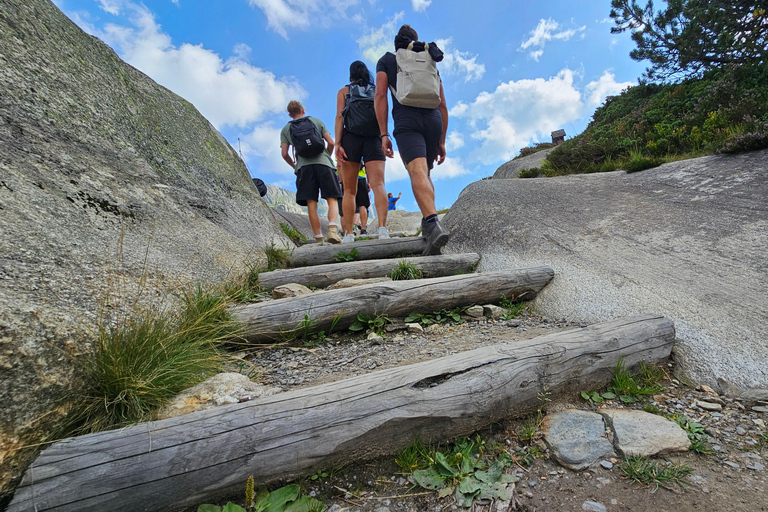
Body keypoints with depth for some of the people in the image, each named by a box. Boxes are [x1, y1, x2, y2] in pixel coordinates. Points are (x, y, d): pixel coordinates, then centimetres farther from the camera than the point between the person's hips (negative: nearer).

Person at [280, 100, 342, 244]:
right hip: (323, 163, 0)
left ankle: (319, 238, -7)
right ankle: (333, 229, -28)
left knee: (311, 204, -3)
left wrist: (294, 166, 26)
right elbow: (331, 143, 10)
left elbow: (284, 153, 9)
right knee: (332, 199, -4)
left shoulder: (286, 129, 19)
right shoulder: (316, 121, 19)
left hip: (304, 166, 1)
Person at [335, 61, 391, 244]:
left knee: (349, 191, 2)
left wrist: (337, 144, -6)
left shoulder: (344, 91, 15)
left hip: (351, 139, -1)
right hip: (374, 140, 1)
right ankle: (382, 227, -33)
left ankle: (349, 234, -6)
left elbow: (339, 117, 2)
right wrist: (383, 139, 23)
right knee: (378, 184, -13)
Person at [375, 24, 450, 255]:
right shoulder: (430, 63, 30)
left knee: (418, 173, -21)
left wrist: (384, 135, -3)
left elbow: (380, 95, 4)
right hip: (433, 121, 4)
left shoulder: (386, 60, 21)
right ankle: (429, 224, 5)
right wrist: (442, 142, 23)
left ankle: (433, 225, -43)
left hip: (406, 122, -4)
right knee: (425, 173, 18)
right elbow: (442, 105, 22)